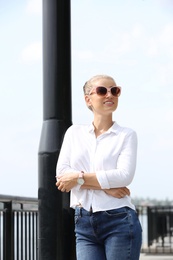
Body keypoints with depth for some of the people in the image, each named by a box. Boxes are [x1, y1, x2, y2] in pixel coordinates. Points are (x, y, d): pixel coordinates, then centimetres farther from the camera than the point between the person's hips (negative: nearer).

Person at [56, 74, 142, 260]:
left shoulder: (126, 135, 4)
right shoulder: (74, 132, 13)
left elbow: (125, 175, -11)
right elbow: (62, 173, 0)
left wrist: (79, 177, -9)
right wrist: (105, 186, -10)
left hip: (120, 221, -2)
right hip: (84, 224, 3)